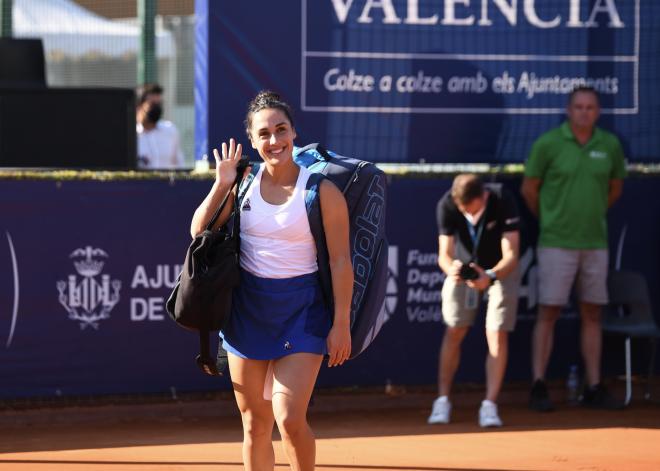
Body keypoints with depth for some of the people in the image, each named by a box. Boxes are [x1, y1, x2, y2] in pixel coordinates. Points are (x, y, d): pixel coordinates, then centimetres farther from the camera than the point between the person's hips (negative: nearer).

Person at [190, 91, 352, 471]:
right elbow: (199, 232, 5)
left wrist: (341, 324, -11)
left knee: (289, 418, -15)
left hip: (301, 310, -4)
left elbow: (340, 261, -8)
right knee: (255, 424, 7)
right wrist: (221, 185, -5)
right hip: (248, 307, 4)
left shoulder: (322, 190, -9)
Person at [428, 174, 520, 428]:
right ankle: (442, 401, 12)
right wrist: (450, 268, -47)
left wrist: (490, 276, -51)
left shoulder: (503, 201, -32)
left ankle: (489, 405, -8)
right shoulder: (446, 206, -26)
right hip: (463, 267, 2)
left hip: (501, 270, -2)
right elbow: (444, 253, -24)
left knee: (497, 335, -11)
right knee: (453, 333, 0)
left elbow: (510, 255, -32)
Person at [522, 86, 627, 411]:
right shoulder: (548, 144, -7)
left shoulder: (610, 145, 3)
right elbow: (529, 189, 2)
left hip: (595, 242, 4)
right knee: (548, 313, -3)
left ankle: (593, 388, 13)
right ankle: (538, 388, 0)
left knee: (592, 314, 8)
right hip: (557, 243, -4)